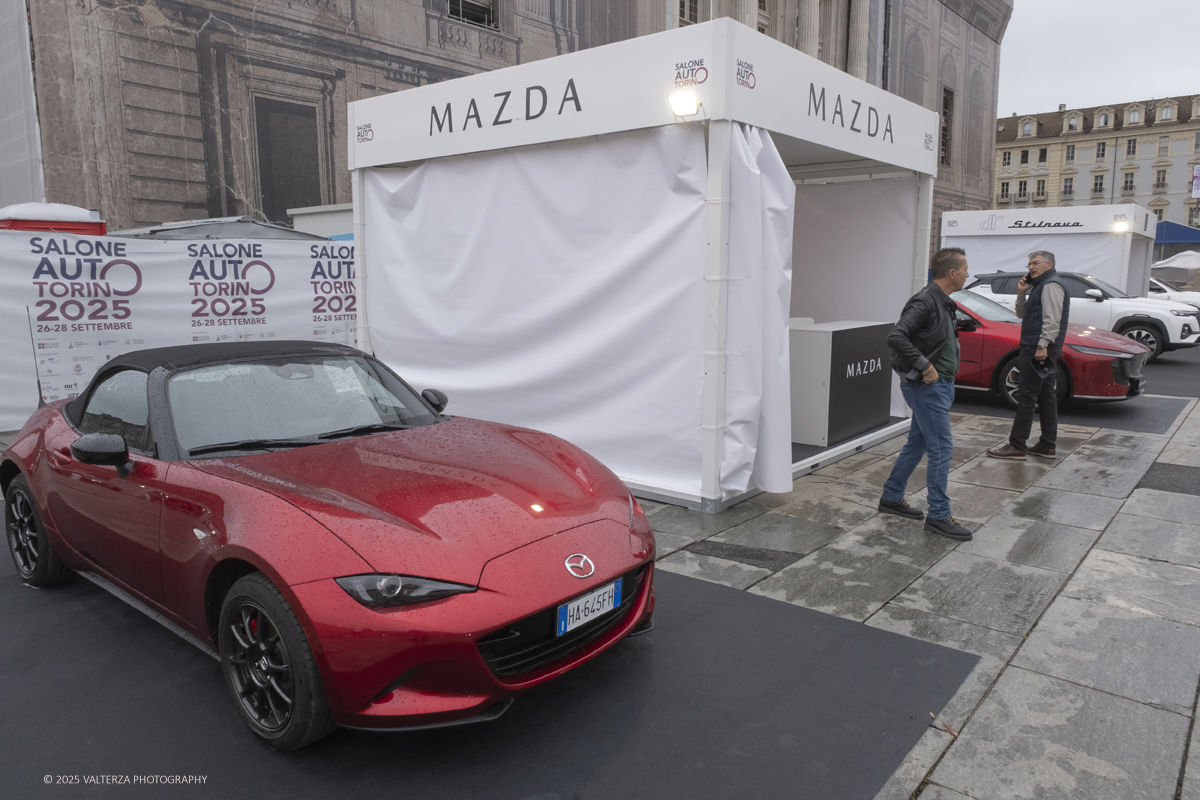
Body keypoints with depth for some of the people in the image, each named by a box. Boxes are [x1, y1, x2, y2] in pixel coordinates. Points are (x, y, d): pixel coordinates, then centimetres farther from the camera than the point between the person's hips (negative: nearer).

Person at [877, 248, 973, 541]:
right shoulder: (925, 302, -19)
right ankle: (938, 516, 2)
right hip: (927, 385, -10)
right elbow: (896, 337, -30)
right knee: (941, 448, -6)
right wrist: (924, 366, -25)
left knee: (917, 444, 16)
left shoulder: (943, 303, 13)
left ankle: (891, 498, 28)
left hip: (939, 384, 10)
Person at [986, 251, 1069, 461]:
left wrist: (1042, 345, -26)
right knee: (1046, 397, 10)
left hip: (1037, 348, -11)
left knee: (1026, 397, -10)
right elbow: (1023, 314, 23)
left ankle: (1017, 446, -8)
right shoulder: (1041, 286, 23)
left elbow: (1052, 319, -20)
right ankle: (1047, 445, 15)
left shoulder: (1051, 285, -9)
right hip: (1039, 349, 11)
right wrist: (1021, 293, 10)